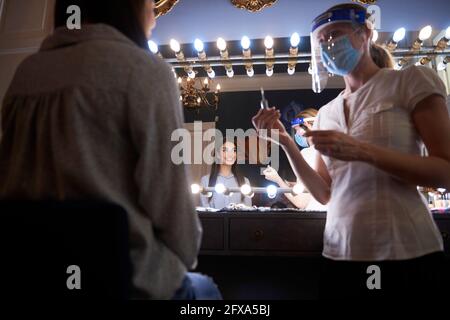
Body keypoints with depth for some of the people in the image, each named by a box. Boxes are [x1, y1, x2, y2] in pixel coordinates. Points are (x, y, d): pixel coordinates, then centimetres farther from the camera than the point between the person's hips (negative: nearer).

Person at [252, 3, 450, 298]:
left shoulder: (412, 81, -2)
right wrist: (285, 142, -5)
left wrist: (362, 151, -20)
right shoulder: (326, 113, 10)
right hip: (339, 254, 4)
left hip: (406, 253, -4)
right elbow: (325, 194, 7)